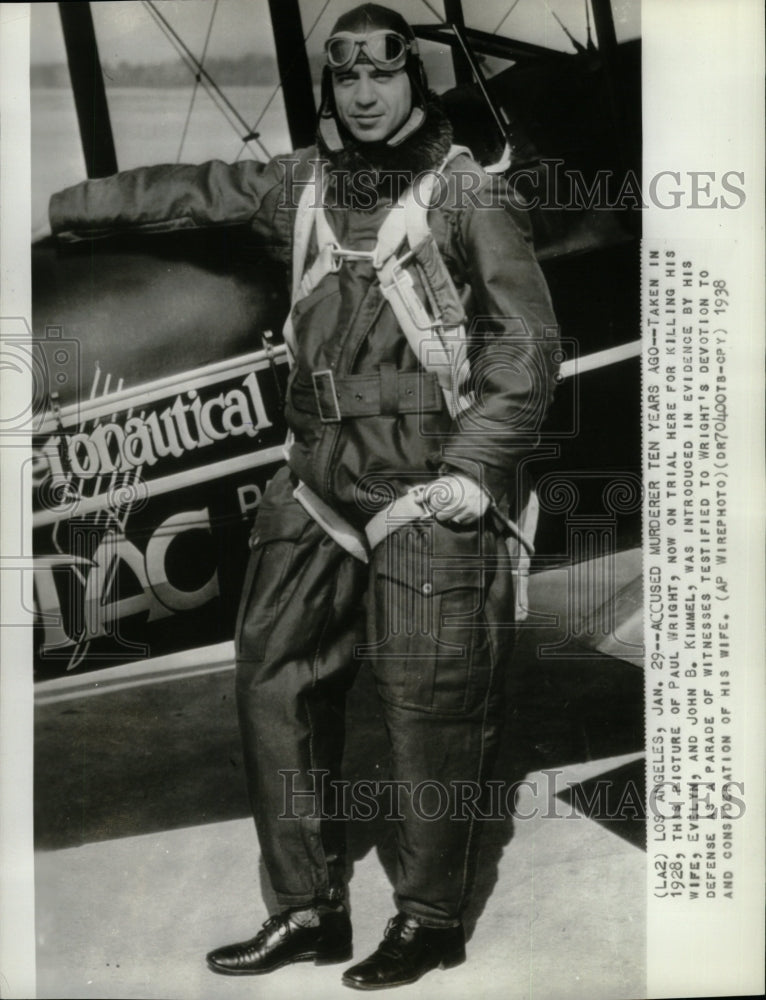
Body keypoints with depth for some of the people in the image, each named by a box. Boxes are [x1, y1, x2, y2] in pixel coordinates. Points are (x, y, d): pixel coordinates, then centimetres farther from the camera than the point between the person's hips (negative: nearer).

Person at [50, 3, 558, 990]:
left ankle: (429, 920, 20)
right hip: (319, 482, 6)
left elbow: (527, 338, -6)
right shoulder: (299, 183, 10)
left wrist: (473, 468, -13)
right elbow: (179, 192, 17)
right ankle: (309, 909, 21)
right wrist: (55, 206, 19)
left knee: (429, 710, -1)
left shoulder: (465, 190, -3)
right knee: (273, 681, 7)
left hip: (430, 490, -5)